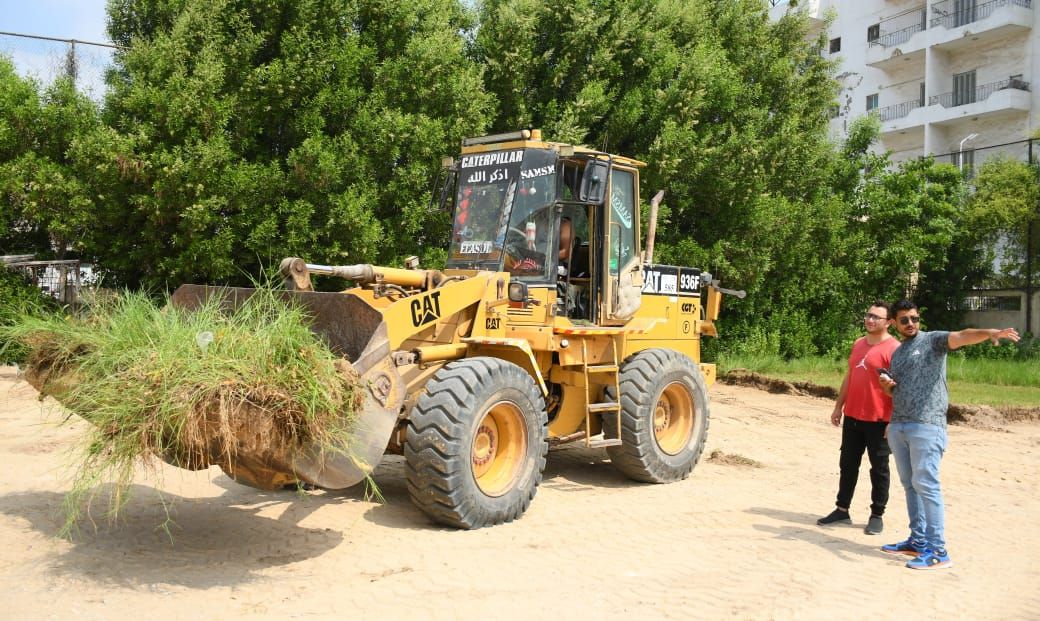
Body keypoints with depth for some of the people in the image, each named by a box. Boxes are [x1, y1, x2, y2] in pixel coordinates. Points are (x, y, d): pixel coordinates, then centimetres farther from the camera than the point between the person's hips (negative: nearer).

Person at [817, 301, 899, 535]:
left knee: (879, 468, 5)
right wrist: (839, 407, 17)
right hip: (852, 417, 7)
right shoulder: (859, 344, 12)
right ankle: (842, 509, 22)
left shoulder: (893, 348, -11)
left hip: (878, 420, -7)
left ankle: (877, 515, 15)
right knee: (848, 464, 13)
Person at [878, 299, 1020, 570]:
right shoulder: (896, 353, 19)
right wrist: (886, 386, 4)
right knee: (909, 484, 12)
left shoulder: (933, 340, -1)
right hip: (897, 427, 7)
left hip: (927, 426, -7)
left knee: (925, 484, -10)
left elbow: (961, 336, -23)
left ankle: (938, 551, -6)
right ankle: (918, 540, 22)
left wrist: (990, 333, -43)